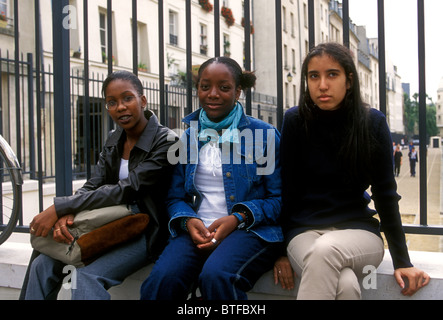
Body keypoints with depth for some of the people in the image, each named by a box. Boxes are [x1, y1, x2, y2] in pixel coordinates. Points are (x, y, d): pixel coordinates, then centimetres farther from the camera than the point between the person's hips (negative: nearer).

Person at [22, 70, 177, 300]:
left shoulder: (165, 141, -14)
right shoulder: (113, 141, 10)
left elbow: (126, 191, -22)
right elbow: (92, 186, 3)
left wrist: (60, 207, -23)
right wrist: (65, 214, -21)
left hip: (147, 232, -7)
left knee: (87, 276, -29)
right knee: (43, 265, -6)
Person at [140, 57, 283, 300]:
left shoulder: (264, 135, 4)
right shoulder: (187, 137, 15)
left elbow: (278, 198, 2)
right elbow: (175, 196, 17)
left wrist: (238, 218, -13)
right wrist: (188, 220, -6)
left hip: (251, 229, -2)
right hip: (197, 231, 3)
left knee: (216, 276, -35)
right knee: (160, 280, -29)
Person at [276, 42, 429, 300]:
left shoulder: (373, 122, -1)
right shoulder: (295, 121, -2)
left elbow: (385, 193, 2)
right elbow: (287, 190, 1)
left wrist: (402, 261, 1)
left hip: (358, 230, 1)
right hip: (305, 230, -1)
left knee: (325, 249, -36)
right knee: (346, 285, -34)